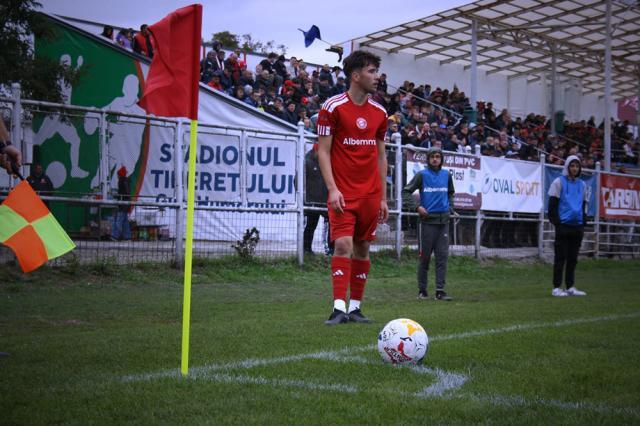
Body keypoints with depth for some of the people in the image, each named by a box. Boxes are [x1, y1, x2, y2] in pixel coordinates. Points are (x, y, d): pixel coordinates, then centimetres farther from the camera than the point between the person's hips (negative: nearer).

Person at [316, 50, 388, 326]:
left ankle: (355, 307, 14)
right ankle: (339, 307, -13)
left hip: (370, 194, 5)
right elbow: (323, 151, -5)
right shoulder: (333, 107, -5)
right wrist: (332, 189, -15)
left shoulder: (379, 112, 11)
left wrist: (383, 197, 13)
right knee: (343, 244, -14)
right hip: (343, 193, -5)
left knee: (362, 248, 7)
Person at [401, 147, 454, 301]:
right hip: (427, 220, -3)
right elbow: (406, 192, -1)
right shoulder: (422, 175, -2)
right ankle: (422, 290, 11)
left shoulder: (446, 175, 10)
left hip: (443, 220, 4)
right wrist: (417, 207, -9)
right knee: (425, 256, 2)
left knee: (442, 256, -2)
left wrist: (449, 206, 14)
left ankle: (440, 290, -1)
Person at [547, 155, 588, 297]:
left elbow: (584, 206, 19)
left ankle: (570, 287, 14)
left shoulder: (582, 184, 14)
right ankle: (556, 288, 0)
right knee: (560, 258, -3)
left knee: (573, 258, 8)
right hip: (563, 225, -5)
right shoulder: (559, 182, -1)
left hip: (577, 226, 5)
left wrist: (583, 224, 10)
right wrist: (556, 222, -10)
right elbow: (552, 205, -4)